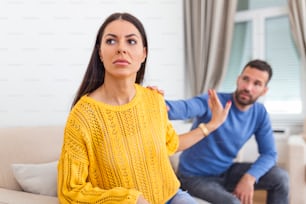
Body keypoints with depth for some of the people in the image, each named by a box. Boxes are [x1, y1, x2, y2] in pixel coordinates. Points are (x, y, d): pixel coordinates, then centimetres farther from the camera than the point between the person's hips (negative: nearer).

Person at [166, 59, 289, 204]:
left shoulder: (260, 113, -5)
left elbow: (269, 153, -3)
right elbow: (185, 108, -44)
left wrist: (249, 177, -22)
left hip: (225, 172, 6)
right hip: (196, 177, -5)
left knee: (280, 177, -7)